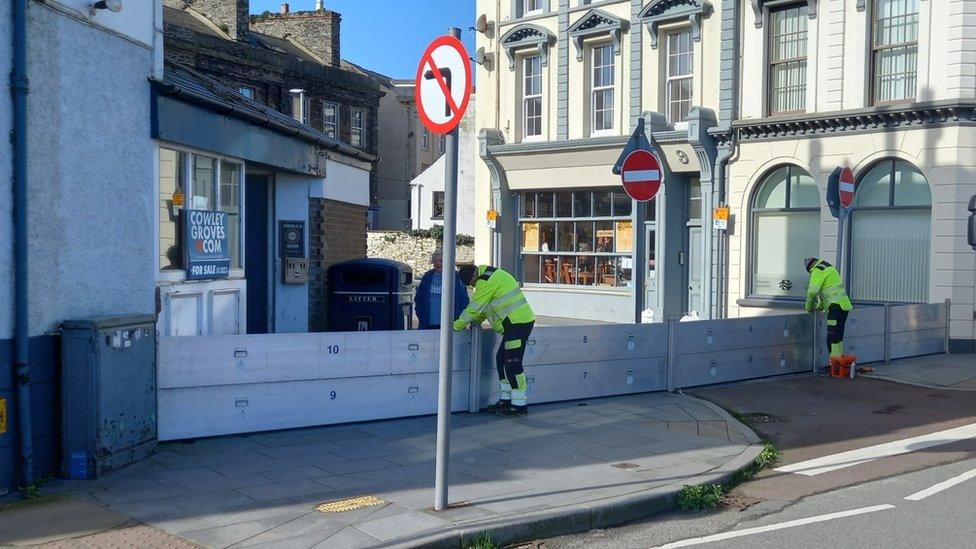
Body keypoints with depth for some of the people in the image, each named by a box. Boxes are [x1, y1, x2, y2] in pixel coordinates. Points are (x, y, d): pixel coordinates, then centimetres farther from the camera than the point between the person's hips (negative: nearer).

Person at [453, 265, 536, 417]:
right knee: (501, 359, 15)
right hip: (518, 323, 11)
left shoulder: (486, 281, -16)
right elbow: (486, 305, 24)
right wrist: (477, 320, 13)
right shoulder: (492, 275, 16)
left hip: (518, 323, -11)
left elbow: (475, 307, -12)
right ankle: (505, 400, 22)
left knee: (512, 363, -8)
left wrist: (457, 325, -2)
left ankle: (519, 405, -2)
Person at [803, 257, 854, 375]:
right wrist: (820, 306, 25)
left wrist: (809, 307, 1)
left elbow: (812, 290, -14)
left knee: (832, 338, -7)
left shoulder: (818, 270, -7)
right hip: (844, 305, 10)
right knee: (837, 337, 14)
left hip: (836, 307, -10)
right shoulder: (829, 268, 23)